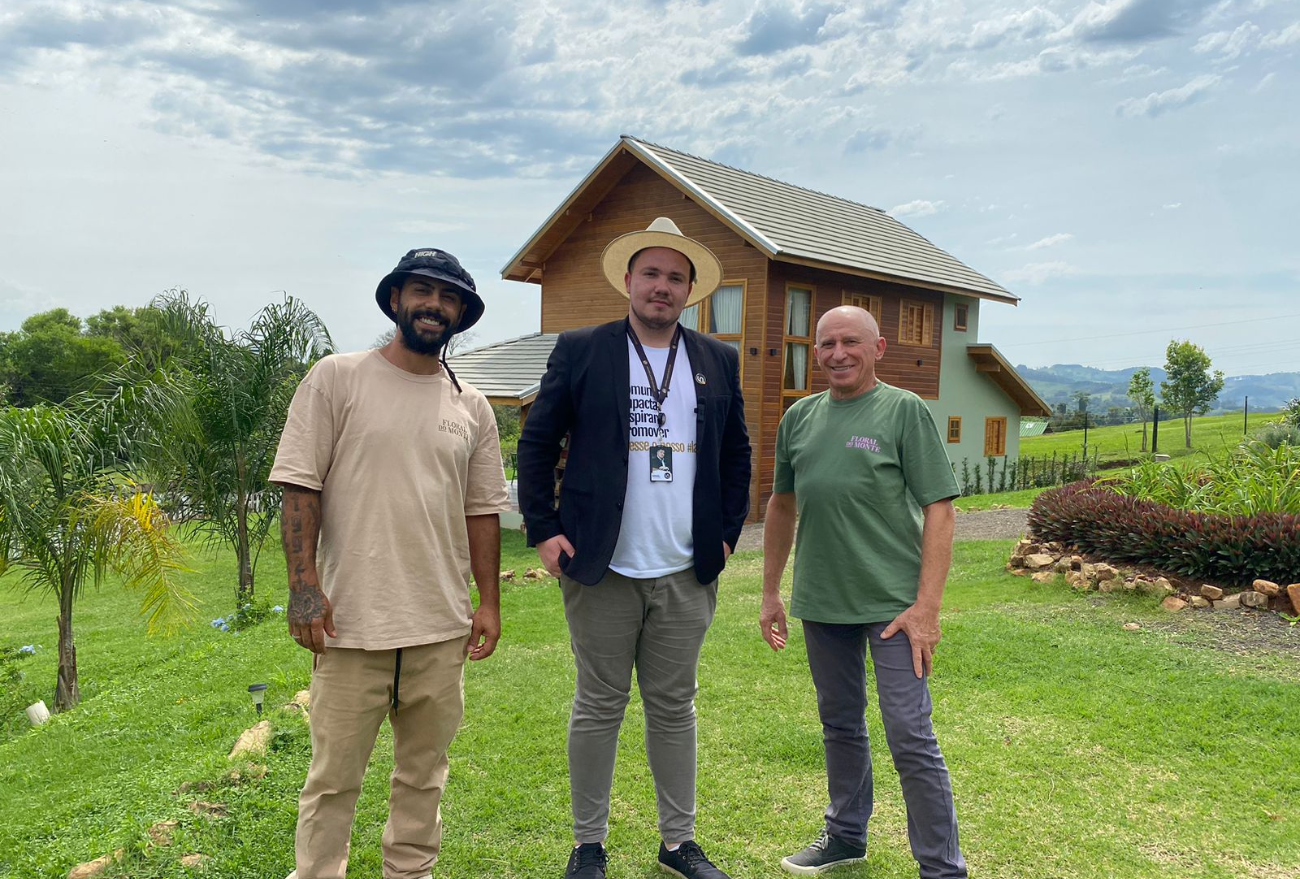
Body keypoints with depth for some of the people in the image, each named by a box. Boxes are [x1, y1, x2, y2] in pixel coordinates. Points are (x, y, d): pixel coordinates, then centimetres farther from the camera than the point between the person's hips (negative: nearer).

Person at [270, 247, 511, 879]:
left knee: (424, 773, 15)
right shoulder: (337, 378, -2)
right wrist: (304, 584, -11)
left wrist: (489, 602, 9)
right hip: (351, 621, -4)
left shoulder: (471, 408, 9)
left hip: (442, 627, 4)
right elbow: (300, 485, -5)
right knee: (333, 778, 4)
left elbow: (482, 510, 12)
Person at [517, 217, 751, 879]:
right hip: (602, 570, -2)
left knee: (674, 707, 13)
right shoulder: (580, 351, 0)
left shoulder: (718, 362, 9)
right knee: (599, 706, 8)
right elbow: (536, 444, 1)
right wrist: (543, 529, -5)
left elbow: (736, 454, 15)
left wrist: (727, 532, 8)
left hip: (687, 575, 3)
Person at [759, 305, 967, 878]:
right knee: (840, 726, 18)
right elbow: (782, 505, 17)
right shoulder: (800, 418, 9)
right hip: (821, 602, 5)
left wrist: (926, 605, -15)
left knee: (910, 737, -3)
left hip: (893, 603, -5)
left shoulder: (904, 410, -5)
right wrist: (770, 592, 17)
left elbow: (938, 508, -9)